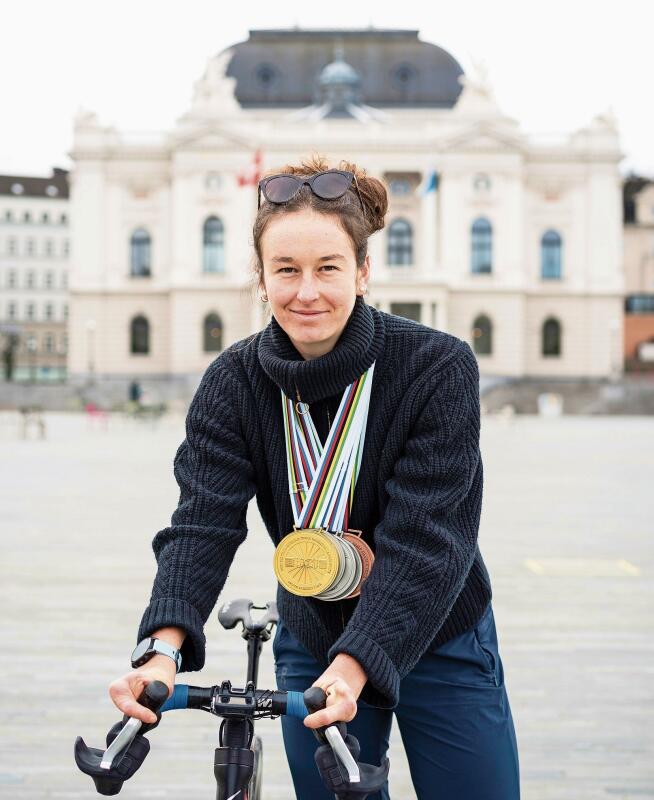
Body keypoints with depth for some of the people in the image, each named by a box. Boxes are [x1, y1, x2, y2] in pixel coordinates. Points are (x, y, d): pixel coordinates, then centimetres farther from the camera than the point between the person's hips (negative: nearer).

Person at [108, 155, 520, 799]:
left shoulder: (439, 367, -21)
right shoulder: (233, 383, -11)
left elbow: (425, 540, -27)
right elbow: (202, 523, -21)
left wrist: (353, 667, -39)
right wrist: (163, 646, -39)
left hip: (437, 643, -2)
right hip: (310, 647, 2)